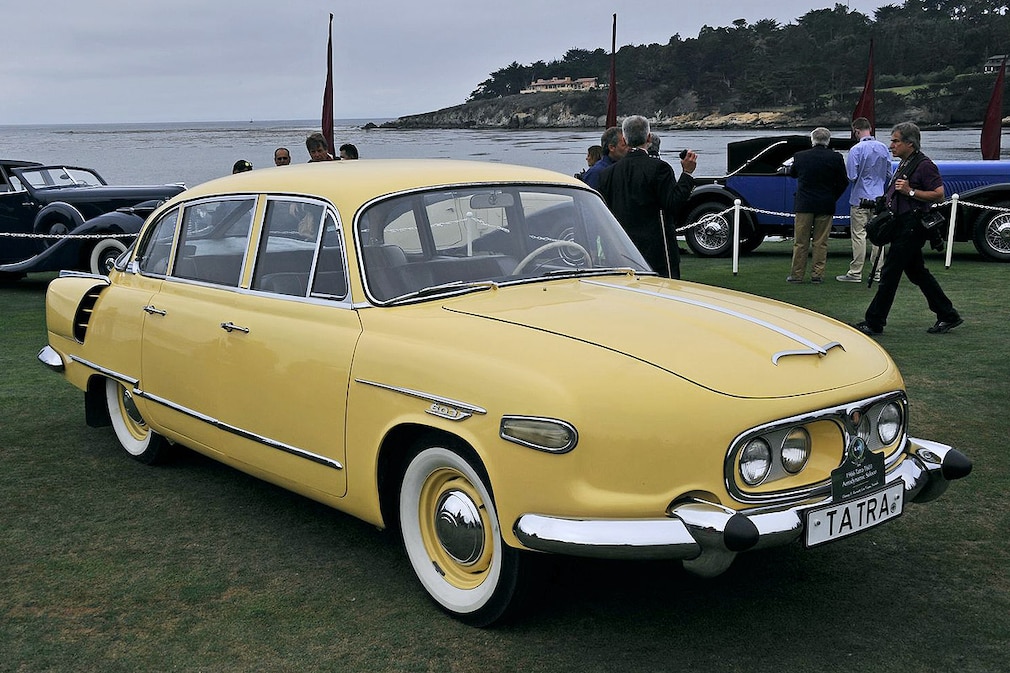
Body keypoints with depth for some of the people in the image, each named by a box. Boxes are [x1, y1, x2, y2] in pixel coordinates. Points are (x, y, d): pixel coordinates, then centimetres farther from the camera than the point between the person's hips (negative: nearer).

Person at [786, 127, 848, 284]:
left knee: (800, 242, 6)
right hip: (826, 206, 0)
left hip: (804, 204, 0)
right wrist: (832, 197, 13)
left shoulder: (800, 156, -5)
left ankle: (797, 274, 8)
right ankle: (817, 274, 8)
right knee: (821, 242, 7)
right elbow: (843, 182, 1)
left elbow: (792, 174, 13)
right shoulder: (836, 158, -5)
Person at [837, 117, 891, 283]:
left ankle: (855, 273, 0)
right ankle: (878, 272, 13)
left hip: (860, 199, -5)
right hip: (879, 198, 6)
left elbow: (851, 176, -15)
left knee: (859, 235, -2)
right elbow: (889, 174, 11)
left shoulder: (857, 149, -14)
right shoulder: (883, 148, 4)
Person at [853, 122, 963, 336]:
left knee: (890, 272, -8)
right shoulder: (903, 164, 16)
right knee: (917, 272, 14)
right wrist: (888, 200, 13)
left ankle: (874, 323, -4)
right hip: (903, 225, 10)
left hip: (913, 227, -10)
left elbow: (939, 195, -17)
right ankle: (948, 315, 22)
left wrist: (910, 191, -22)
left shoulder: (924, 165, -13)